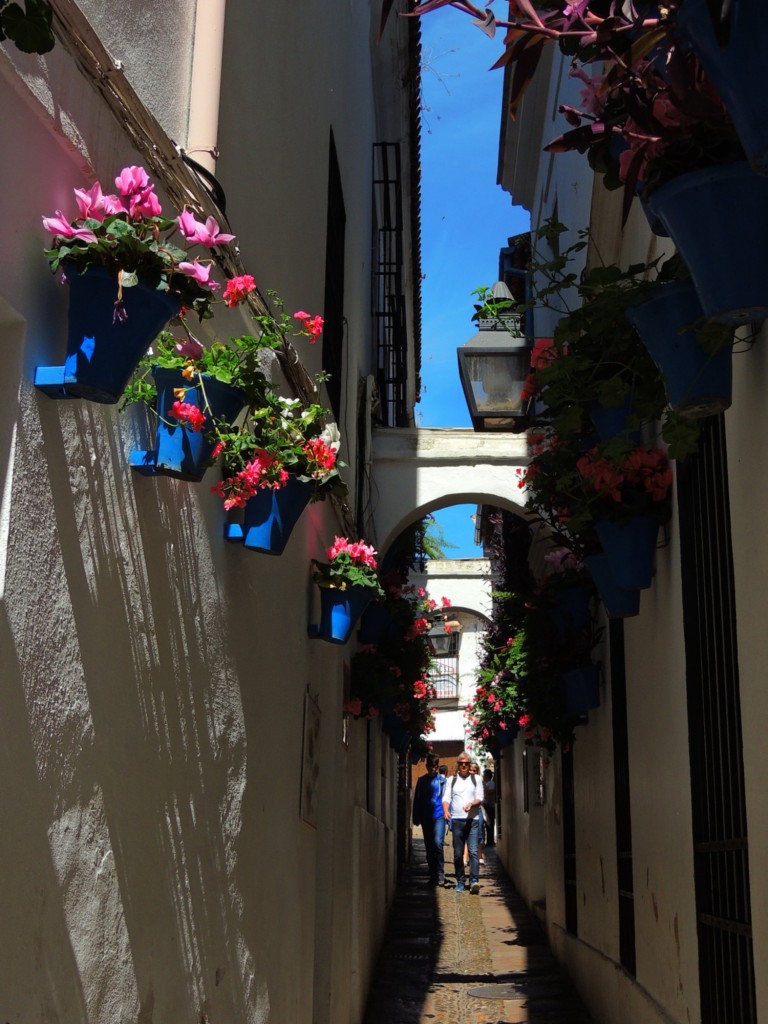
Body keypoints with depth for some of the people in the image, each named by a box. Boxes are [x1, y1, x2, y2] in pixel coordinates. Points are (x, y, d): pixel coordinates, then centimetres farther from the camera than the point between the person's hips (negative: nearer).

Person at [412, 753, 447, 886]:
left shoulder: (442, 780, 3)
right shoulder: (422, 781, 10)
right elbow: (417, 799, 11)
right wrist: (416, 818, 7)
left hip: (439, 816, -3)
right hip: (426, 818, 4)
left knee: (437, 843, -18)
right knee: (429, 847, 8)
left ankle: (440, 874, -11)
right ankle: (433, 876, 17)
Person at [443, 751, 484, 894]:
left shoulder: (476, 779, 12)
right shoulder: (451, 780, 14)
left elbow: (480, 798, 6)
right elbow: (446, 798, 6)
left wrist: (471, 804, -15)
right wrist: (446, 811, -13)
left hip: (473, 819, -2)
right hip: (456, 819, 2)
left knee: (473, 851, -13)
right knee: (458, 854, 4)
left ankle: (474, 880, -18)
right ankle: (460, 882, 12)